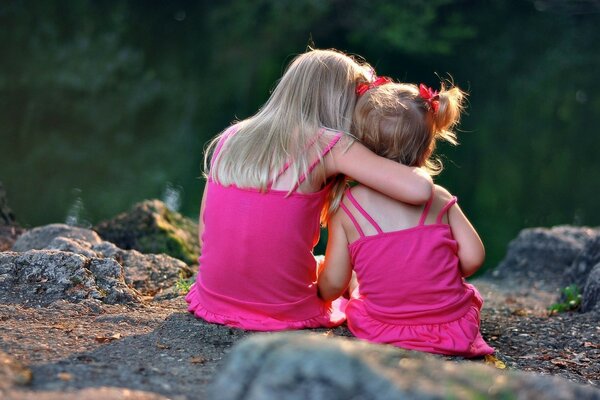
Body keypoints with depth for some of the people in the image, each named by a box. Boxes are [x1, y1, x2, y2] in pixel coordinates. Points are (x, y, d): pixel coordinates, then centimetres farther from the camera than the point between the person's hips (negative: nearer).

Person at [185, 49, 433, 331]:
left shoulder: (230, 139, 5)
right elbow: (419, 190, -19)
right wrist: (417, 167, 4)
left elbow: (205, 235, 9)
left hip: (214, 302, 4)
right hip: (285, 313, -4)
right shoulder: (329, 146, -10)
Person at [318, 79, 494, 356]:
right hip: (455, 331, 1)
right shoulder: (439, 199, -3)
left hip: (381, 332, 0)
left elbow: (333, 284, -5)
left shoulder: (347, 208, -7)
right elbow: (472, 258, -7)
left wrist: (320, 294, 20)